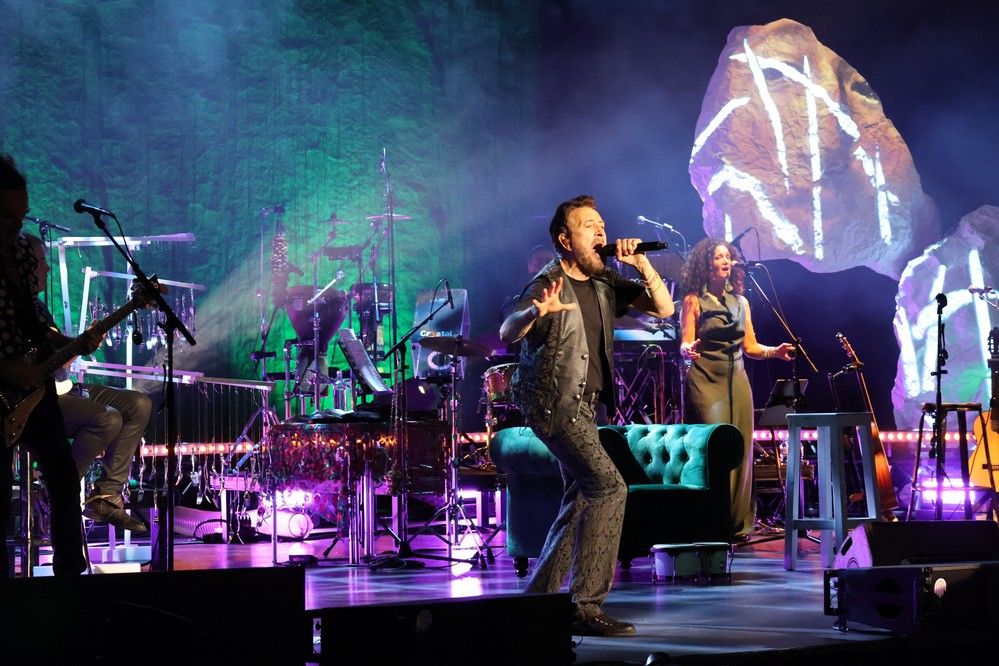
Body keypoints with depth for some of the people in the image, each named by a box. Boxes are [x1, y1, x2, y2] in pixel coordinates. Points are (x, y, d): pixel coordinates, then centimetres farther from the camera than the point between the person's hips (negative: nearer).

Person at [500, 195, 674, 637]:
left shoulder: (605, 284, 8)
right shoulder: (550, 284, -14)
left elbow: (663, 309, 6)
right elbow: (508, 332, -29)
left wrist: (642, 265, -10)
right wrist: (536, 311, -51)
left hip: (584, 407, 9)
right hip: (554, 404, -9)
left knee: (582, 499, 14)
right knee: (609, 487, -20)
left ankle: (539, 596, 26)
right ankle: (586, 607, -19)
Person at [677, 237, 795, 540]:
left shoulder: (740, 302, 14)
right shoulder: (694, 301, -1)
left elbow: (750, 346, 15)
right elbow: (686, 345, -6)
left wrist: (775, 351, -2)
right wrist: (688, 351, -28)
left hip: (737, 379, 5)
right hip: (706, 381, -5)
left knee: (740, 450, 2)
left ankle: (739, 524, 9)